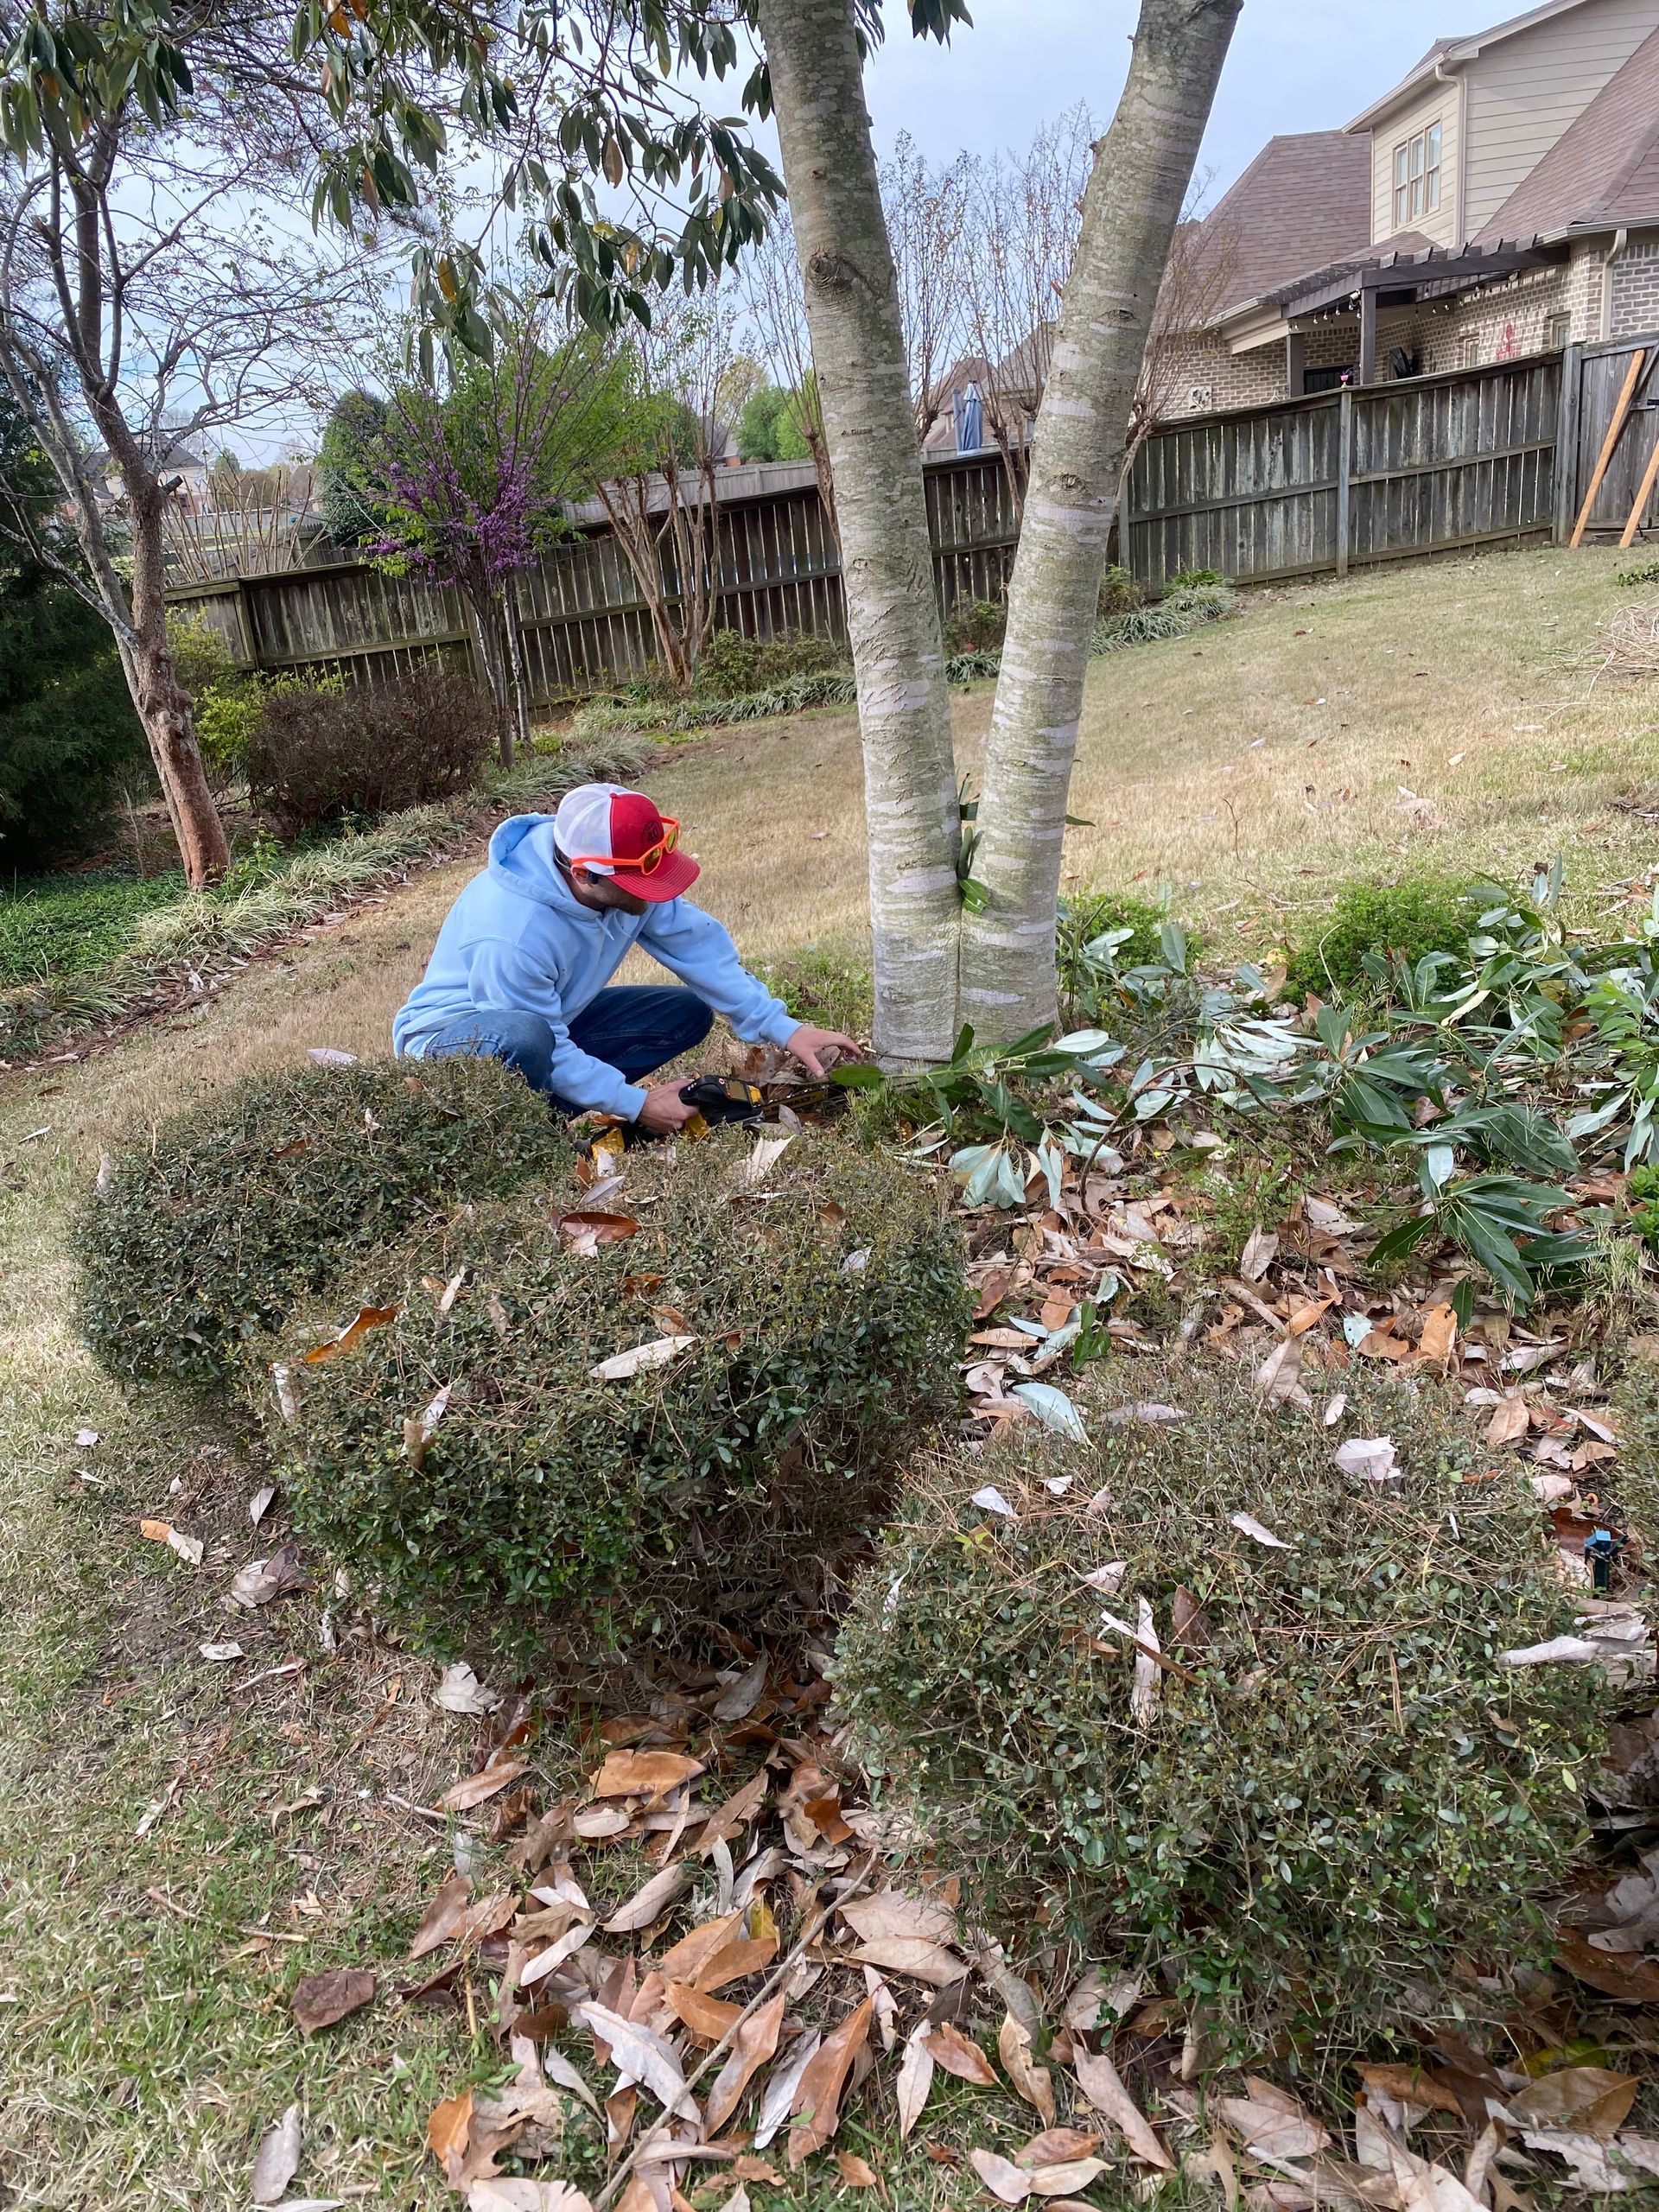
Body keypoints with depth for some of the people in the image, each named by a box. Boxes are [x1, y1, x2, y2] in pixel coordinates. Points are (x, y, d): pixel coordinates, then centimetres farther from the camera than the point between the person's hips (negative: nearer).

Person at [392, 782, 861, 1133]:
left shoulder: (625, 880, -17)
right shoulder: (512, 935, -37)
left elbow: (698, 943, -13)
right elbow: (548, 1049, -29)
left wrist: (781, 1027, -18)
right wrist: (636, 1106, -26)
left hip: (556, 1016, 8)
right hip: (451, 1031, -8)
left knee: (688, 1013, -4)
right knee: (524, 1039, -43)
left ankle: (544, 1106, -9)